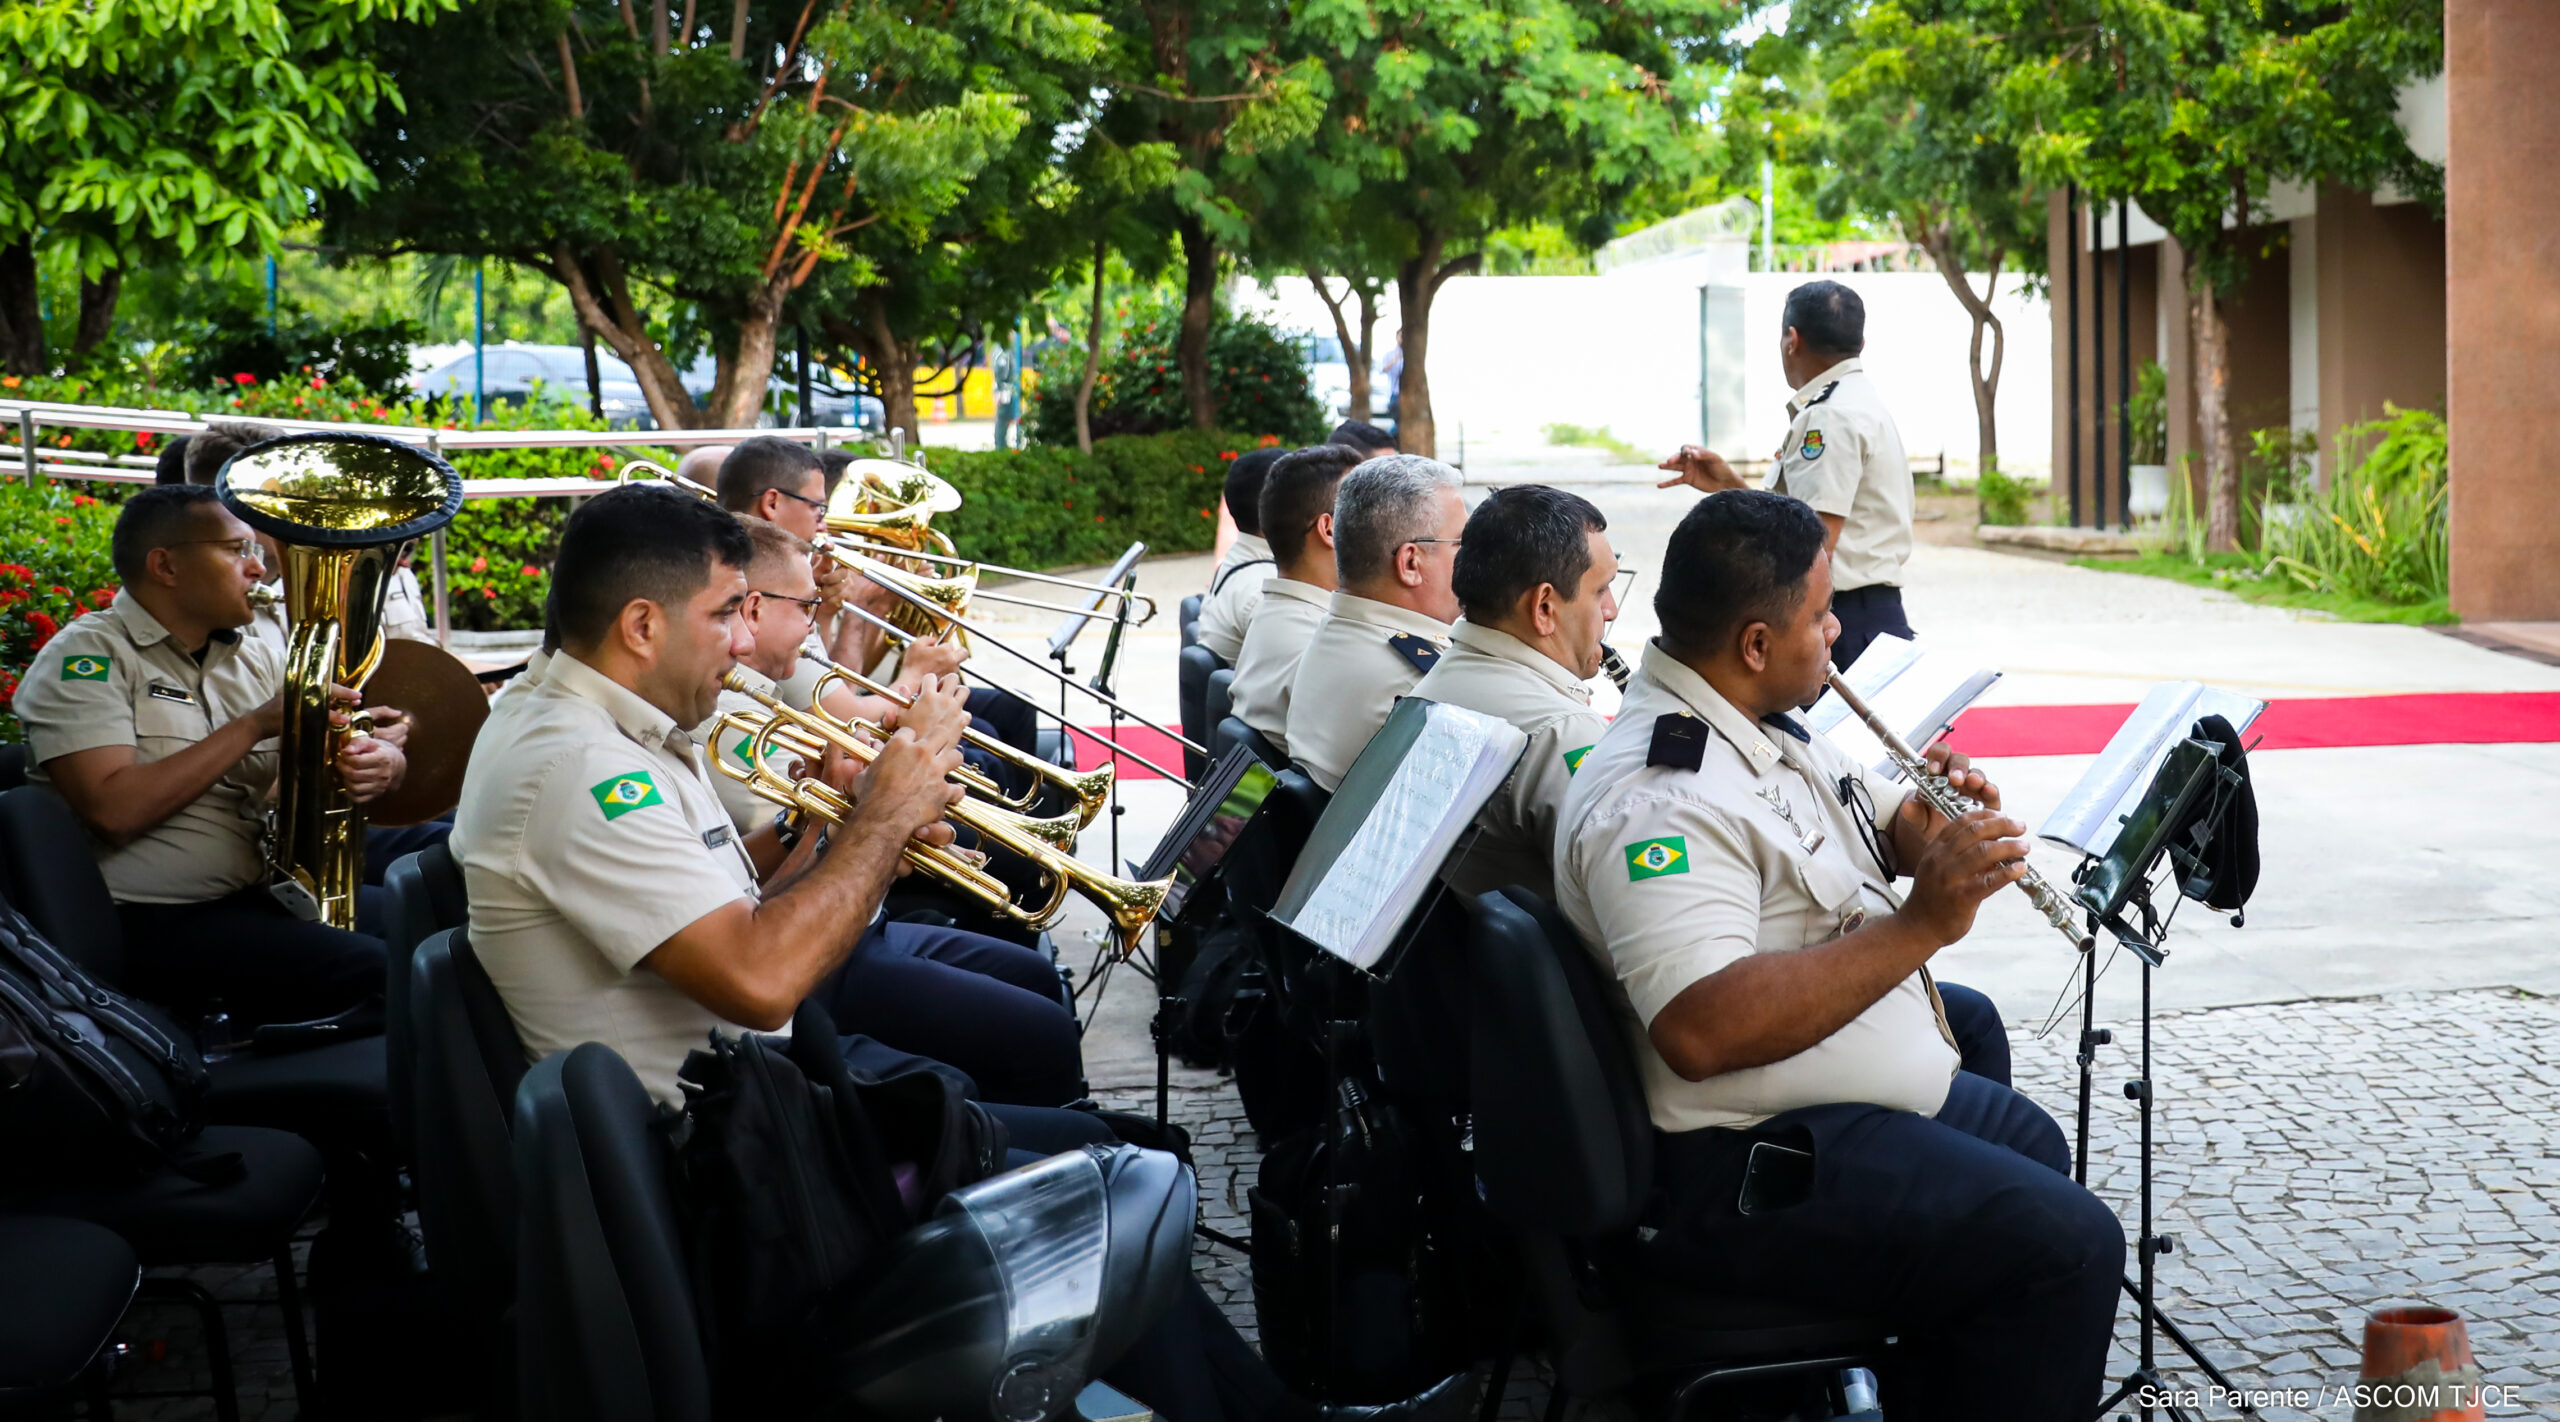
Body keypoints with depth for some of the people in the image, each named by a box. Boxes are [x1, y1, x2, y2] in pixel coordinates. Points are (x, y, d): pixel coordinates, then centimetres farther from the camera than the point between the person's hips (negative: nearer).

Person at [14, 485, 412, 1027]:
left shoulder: (256, 659, 16)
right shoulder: (87, 656, -7)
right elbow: (113, 811, -21)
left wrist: (381, 762, -12)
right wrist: (256, 725, -17)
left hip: (266, 893, 8)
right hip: (156, 923, -8)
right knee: (374, 973, -26)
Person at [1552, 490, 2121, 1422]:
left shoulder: (1765, 731, 7)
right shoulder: (1657, 800, -26)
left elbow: (1889, 822, 21)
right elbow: (1700, 1031, -37)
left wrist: (1948, 816, -5)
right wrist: (1919, 926, -35)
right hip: (1757, 1169, -11)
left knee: (2031, 1144, 30)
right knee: (2068, 1250, -18)